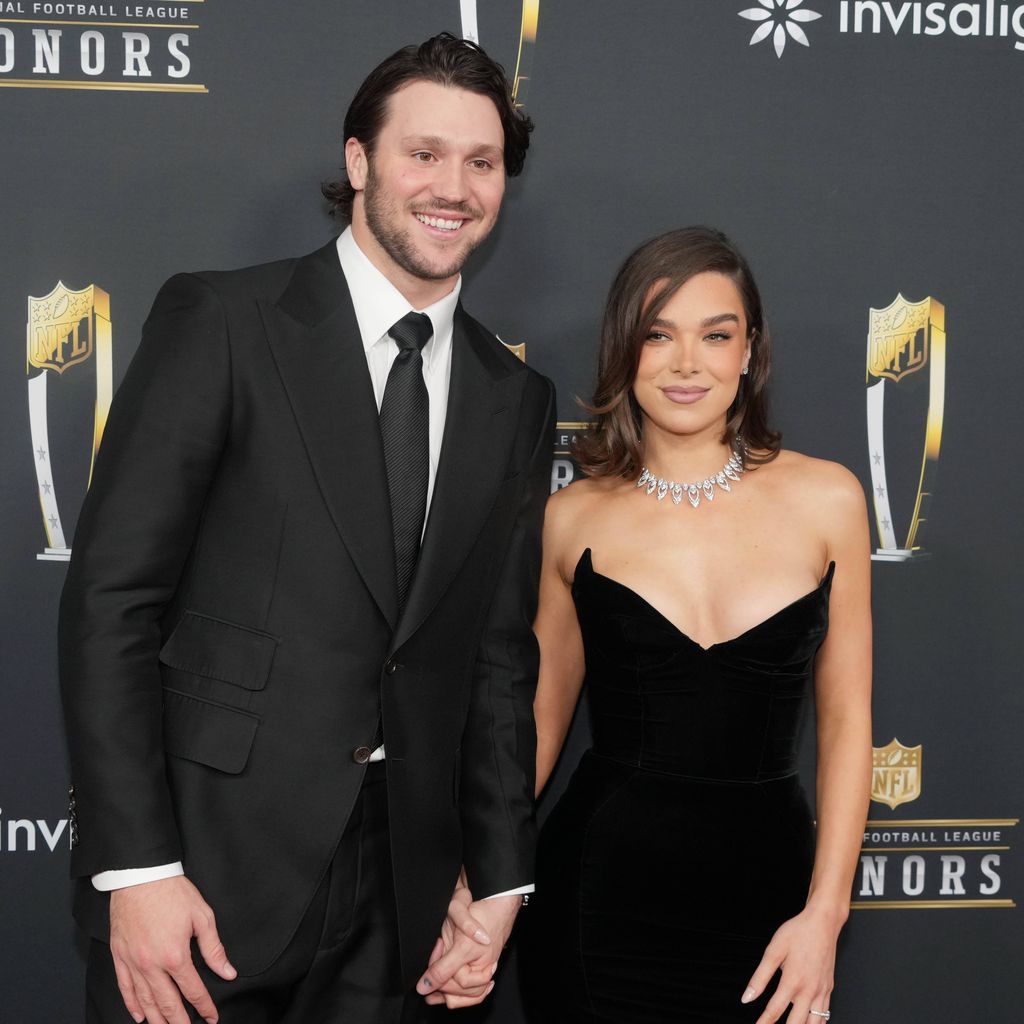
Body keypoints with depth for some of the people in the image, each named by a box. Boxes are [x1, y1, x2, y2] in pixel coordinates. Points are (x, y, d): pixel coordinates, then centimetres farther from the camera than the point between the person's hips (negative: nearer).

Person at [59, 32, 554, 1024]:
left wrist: (498, 878, 6)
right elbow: (111, 596, -10)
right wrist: (136, 866, -15)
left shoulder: (516, 399, 9)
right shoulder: (218, 321, -5)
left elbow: (500, 654, 11)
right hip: (208, 870, -4)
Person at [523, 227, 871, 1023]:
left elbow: (845, 718, 1)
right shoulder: (572, 518, -2)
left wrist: (825, 912, -4)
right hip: (603, 886, 0)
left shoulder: (827, 499, -2)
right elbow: (540, 718, 6)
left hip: (766, 878, 1)